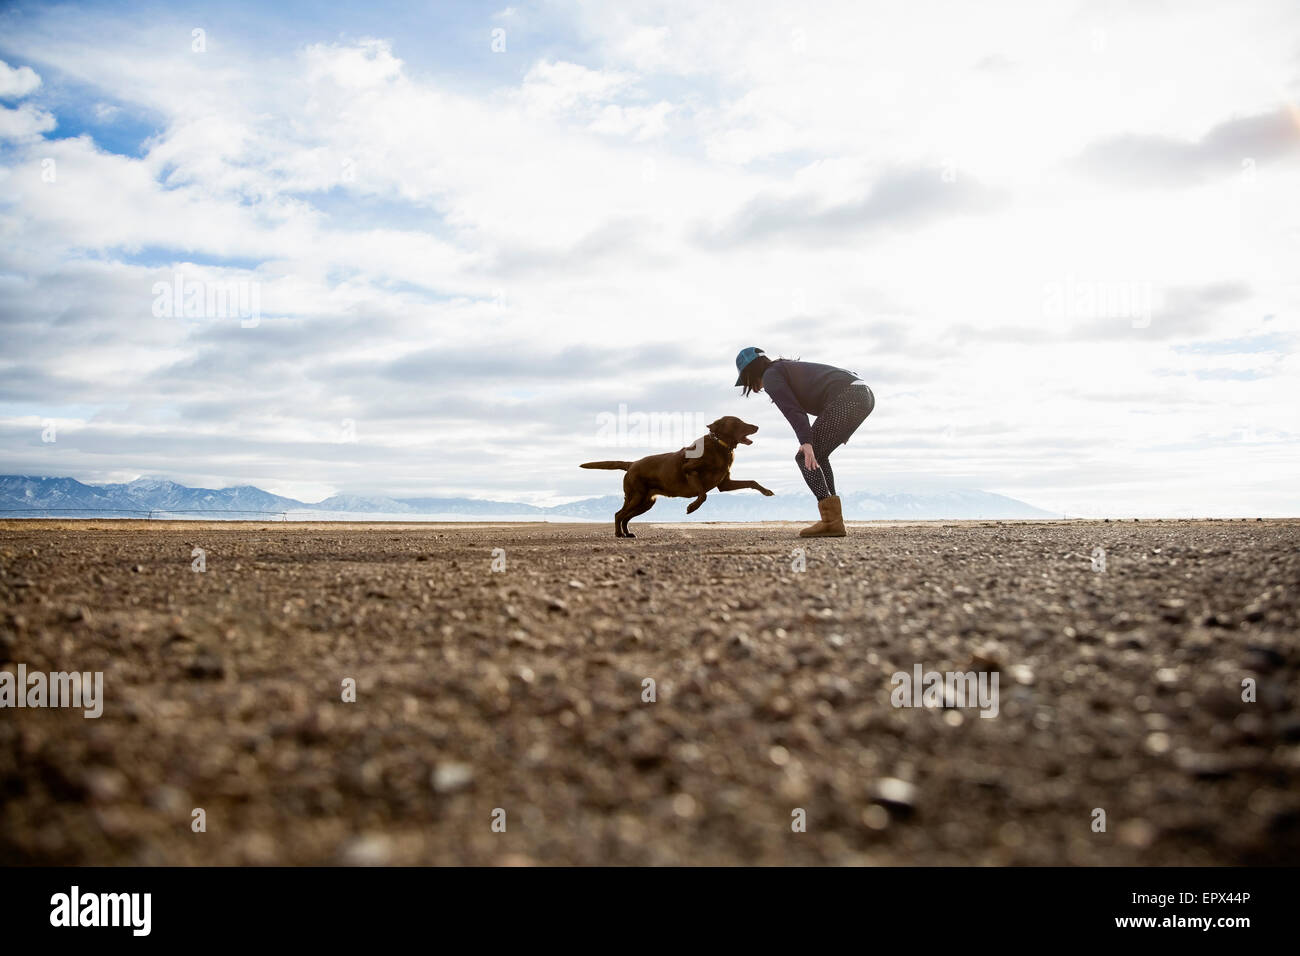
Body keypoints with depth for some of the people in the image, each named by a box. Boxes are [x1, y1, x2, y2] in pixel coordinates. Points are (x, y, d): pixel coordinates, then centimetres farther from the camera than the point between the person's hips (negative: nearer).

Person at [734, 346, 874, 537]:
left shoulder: (770, 376, 5)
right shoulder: (794, 367, 33)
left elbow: (792, 409, -11)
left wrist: (806, 442, -22)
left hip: (846, 398, -9)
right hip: (865, 395, 9)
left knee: (805, 458, -3)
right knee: (816, 457, 18)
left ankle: (831, 521, -12)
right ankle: (833, 520, 11)